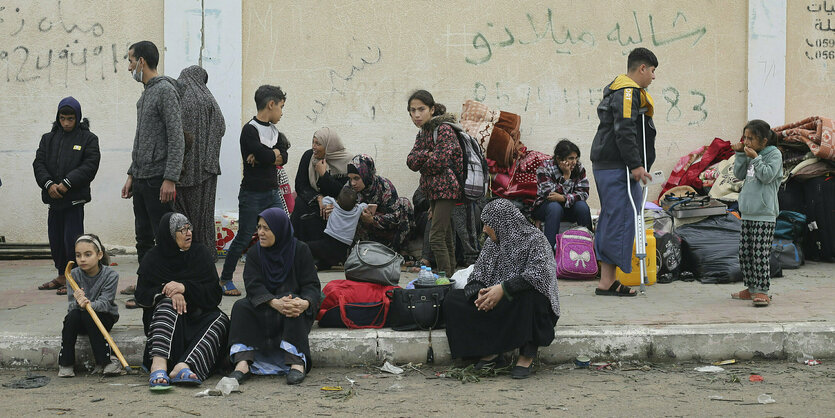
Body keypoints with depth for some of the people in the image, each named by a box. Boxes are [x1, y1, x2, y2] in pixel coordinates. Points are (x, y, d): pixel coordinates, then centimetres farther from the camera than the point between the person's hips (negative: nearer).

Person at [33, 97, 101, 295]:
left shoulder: (88, 139, 0)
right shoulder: (48, 138, 13)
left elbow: (90, 166, -9)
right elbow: (39, 163, 6)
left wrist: (66, 184, -17)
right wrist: (49, 184, -12)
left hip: (75, 198, -5)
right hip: (53, 198, 5)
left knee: (72, 238, -7)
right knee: (55, 239, 11)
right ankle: (62, 276, 23)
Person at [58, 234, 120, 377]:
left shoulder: (110, 275, -14)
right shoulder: (74, 275, -6)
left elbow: (105, 303, -23)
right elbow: (72, 305, -13)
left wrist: (89, 304, -45)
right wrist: (78, 303, -39)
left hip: (105, 316, -3)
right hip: (80, 320, 3)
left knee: (88, 316, -33)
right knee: (72, 315, -29)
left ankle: (107, 360, -25)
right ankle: (66, 364, -20)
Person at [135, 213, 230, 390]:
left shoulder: (201, 253, 5)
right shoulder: (153, 259, 4)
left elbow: (215, 294, -3)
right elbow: (141, 295, -4)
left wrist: (184, 287, -20)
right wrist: (167, 292, -24)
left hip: (196, 318, 2)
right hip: (160, 319, -2)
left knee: (220, 319, -28)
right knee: (169, 304, -33)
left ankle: (183, 366, -50)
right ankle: (158, 365, -55)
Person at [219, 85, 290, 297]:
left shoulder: (274, 130, 12)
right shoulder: (250, 130, -13)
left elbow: (283, 158, -1)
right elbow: (266, 156, -24)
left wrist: (262, 157, -15)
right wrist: (277, 150, -4)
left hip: (272, 192, 7)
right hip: (253, 194, -7)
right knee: (244, 238, -1)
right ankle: (225, 279, 12)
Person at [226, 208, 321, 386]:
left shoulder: (300, 250, -2)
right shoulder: (255, 253, 4)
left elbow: (312, 285, -8)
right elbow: (253, 285, -11)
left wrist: (305, 302, -33)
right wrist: (274, 302, -32)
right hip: (264, 308, 3)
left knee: (293, 308, -35)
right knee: (241, 307, -25)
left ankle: (297, 363, -42)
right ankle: (243, 364, -37)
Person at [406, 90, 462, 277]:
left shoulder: (444, 129, -12)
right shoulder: (422, 133, 13)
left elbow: (440, 160, -20)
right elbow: (411, 162, 3)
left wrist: (424, 168, -2)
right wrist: (427, 155, -15)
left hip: (446, 189, -9)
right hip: (434, 191, 9)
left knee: (436, 237, -14)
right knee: (446, 238, 11)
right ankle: (450, 277, 16)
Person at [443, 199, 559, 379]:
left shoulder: (534, 239, -9)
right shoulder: (491, 243, 12)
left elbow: (538, 274, -24)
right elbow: (477, 275, 10)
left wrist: (503, 288, -31)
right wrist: (481, 293, -14)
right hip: (497, 305, 6)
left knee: (528, 294, -41)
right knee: (452, 300, -11)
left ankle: (527, 356, -27)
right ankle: (492, 353, -20)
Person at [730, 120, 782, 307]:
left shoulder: (774, 154, -4)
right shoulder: (750, 154, 15)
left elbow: (767, 176, -15)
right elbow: (739, 174, 10)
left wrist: (755, 158, -17)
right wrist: (740, 154, 1)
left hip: (764, 215, -8)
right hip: (748, 213, 8)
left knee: (760, 254, -11)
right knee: (745, 253, 10)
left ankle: (762, 292, -9)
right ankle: (751, 288, 19)